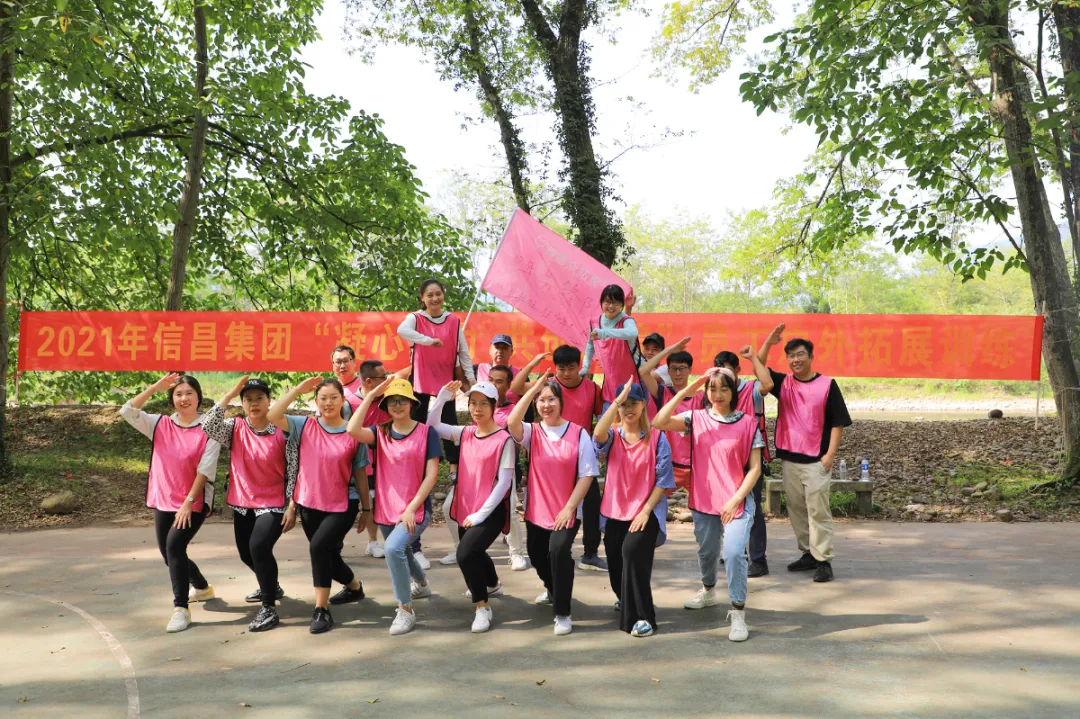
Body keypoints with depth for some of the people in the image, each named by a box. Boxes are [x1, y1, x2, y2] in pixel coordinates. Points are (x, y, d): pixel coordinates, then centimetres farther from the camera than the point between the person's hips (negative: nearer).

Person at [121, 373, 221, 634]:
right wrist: (155, 388, -17)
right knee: (167, 551, 14)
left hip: (194, 502, -6)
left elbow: (204, 471, -13)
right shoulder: (160, 425, 2)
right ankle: (202, 587, 41)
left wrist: (188, 502, -16)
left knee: (174, 544, -21)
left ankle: (181, 608, -12)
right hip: (163, 501, 6)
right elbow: (127, 412, -10)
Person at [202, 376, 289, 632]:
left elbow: (292, 473, -7)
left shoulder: (282, 432, -11)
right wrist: (229, 395, -25)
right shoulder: (235, 428, -3)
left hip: (273, 504, -5)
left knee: (258, 546, -27)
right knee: (246, 553, 20)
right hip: (243, 504, 5)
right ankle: (270, 586, 50)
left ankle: (269, 608, -13)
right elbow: (208, 427, -23)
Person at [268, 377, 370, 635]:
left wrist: (366, 508, 4)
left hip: (343, 505, -4)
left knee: (319, 545, -24)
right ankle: (354, 587, 47)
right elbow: (272, 416, -20)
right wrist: (298, 390, -19)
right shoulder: (305, 426, -4)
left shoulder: (353, 433, -8)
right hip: (310, 503, 4)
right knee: (328, 554, 16)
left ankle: (321, 609, -12)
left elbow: (360, 473, -1)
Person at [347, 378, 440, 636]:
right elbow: (353, 430, -19)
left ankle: (406, 611, -12)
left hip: (416, 510, -5)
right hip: (386, 509, 5)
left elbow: (431, 475, -10)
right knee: (401, 555, 24)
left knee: (393, 548, -28)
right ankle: (422, 584, 58)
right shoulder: (380, 432, 2)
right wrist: (370, 395, -15)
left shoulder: (426, 432, -7)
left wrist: (411, 508, -17)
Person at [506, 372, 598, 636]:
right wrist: (534, 389, -26)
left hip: (567, 512, -3)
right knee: (537, 557, 18)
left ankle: (562, 612, -10)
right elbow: (511, 423, -26)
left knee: (558, 549, -26)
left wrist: (569, 508, -15)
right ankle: (552, 588, 52)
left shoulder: (578, 433, -7)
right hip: (536, 511, 4)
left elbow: (586, 475, -8)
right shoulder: (531, 432, -2)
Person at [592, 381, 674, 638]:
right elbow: (598, 435, -26)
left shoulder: (657, 438, -6)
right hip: (615, 510, 4)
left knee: (633, 550, -26)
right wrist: (617, 401, -29)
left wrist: (646, 510, -15)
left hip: (646, 511, -4)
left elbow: (663, 479, -8)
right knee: (615, 560, 12)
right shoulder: (612, 437, 0)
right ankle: (625, 598, 47)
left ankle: (642, 616, -15)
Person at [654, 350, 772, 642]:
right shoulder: (696, 418, -3)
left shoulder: (747, 423, -6)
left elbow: (755, 468, -5)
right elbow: (660, 422, -19)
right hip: (704, 500, 3)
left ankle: (738, 612, -3)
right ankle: (708, 591, 49)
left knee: (733, 552, -19)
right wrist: (689, 388, -19)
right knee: (706, 552, 20)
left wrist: (735, 500, -14)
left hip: (737, 501, -3)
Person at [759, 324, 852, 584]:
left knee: (818, 510, -5)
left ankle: (823, 560, -1)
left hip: (816, 460, -5)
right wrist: (768, 343, -15)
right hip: (788, 458, 5)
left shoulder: (827, 385, -3)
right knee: (796, 509, 11)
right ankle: (808, 554, 23)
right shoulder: (783, 383, 8)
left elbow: (838, 422, -3)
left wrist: (830, 454, -10)